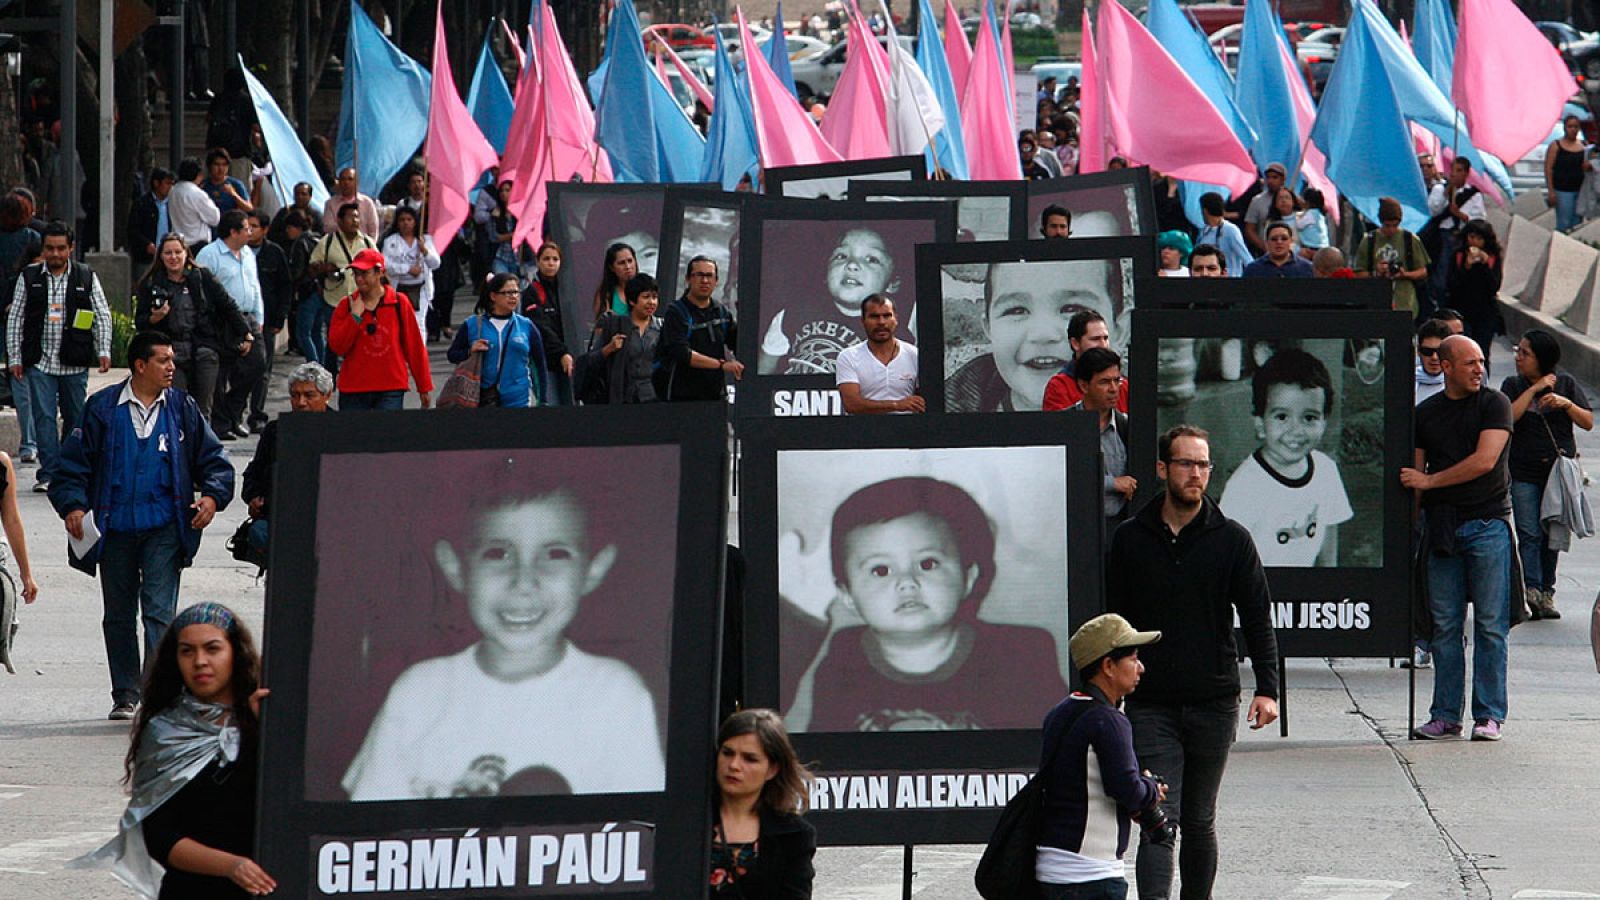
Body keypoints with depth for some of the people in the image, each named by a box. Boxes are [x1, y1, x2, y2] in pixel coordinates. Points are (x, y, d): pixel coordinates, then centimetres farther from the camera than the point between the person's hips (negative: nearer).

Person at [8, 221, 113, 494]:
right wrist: (15, 358, 1)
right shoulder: (29, 277, 5)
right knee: (44, 417, -9)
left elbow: (103, 316, 7)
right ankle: (49, 474, -10)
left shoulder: (87, 277, 4)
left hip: (74, 364, 1)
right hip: (39, 363, -1)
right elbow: (15, 320, 7)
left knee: (75, 418, 8)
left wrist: (103, 351, -4)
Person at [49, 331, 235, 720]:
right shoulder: (103, 408, 3)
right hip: (114, 528, 1)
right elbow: (74, 462, 6)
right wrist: (72, 505, -8)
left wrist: (212, 496, -5)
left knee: (159, 611, -11)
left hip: (163, 527, -1)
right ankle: (125, 696, 21)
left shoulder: (182, 408, 6)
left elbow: (213, 458, 12)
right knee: (119, 616, 10)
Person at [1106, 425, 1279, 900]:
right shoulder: (1130, 538, 4)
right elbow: (1113, 622, 10)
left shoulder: (1232, 539, 3)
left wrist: (1267, 687, -8)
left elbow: (1257, 619, 3)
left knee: (1199, 822, 11)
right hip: (1150, 704, -1)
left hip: (1214, 704, 1)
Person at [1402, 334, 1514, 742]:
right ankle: (1445, 715, 8)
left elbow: (1485, 461, -11)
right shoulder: (1425, 413, 11)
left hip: (1488, 522, -3)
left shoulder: (1494, 404, 0)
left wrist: (1429, 481, -6)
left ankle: (1489, 715, 0)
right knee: (1445, 625, 3)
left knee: (1490, 624, -3)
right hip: (1441, 526, 3)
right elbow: (1415, 472, 13)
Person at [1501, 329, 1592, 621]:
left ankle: (1546, 593, 11)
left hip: (1559, 471, 1)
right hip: (1524, 473, -1)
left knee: (1552, 535, 4)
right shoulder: (1513, 385, 4)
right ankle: (1532, 590, -18)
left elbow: (1588, 423, 2)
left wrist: (1566, 404, -15)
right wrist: (1534, 389, -14)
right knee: (1529, 535, -11)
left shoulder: (1566, 383, 5)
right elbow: (1507, 418, -13)